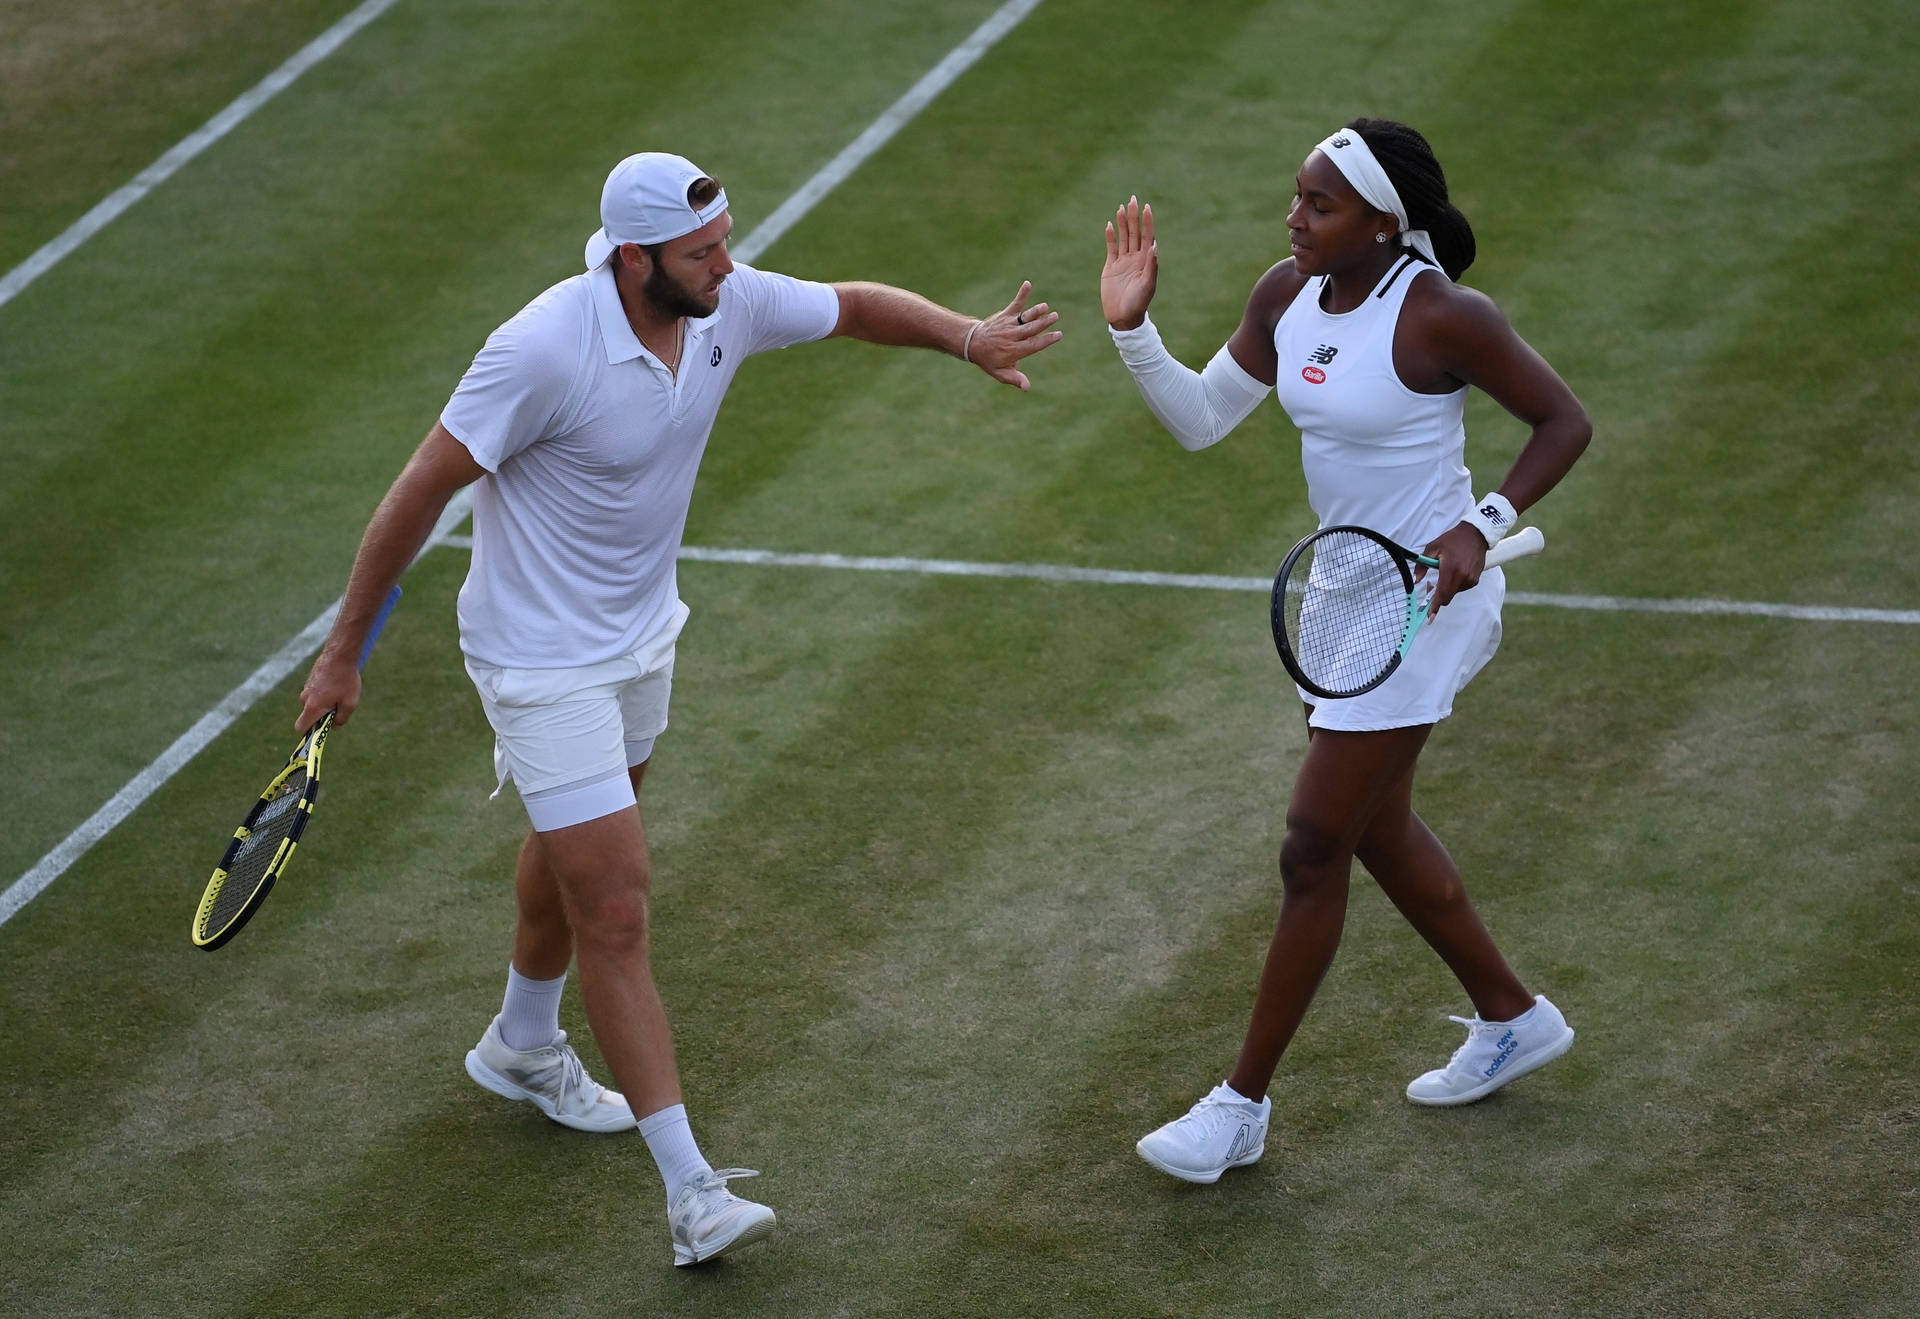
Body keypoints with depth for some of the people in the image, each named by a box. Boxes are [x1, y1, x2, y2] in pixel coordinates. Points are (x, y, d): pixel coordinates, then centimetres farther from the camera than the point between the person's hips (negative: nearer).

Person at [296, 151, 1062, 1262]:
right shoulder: (547, 350, -31)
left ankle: (524, 1047, 55)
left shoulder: (729, 304, -12)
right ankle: (693, 1192, -8)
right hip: (544, 661, -8)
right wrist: (343, 655, -16)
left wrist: (967, 335, -9)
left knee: (577, 848, 28)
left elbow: (856, 306, 9)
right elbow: (421, 491, -22)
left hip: (641, 631, 8)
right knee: (616, 912, -10)